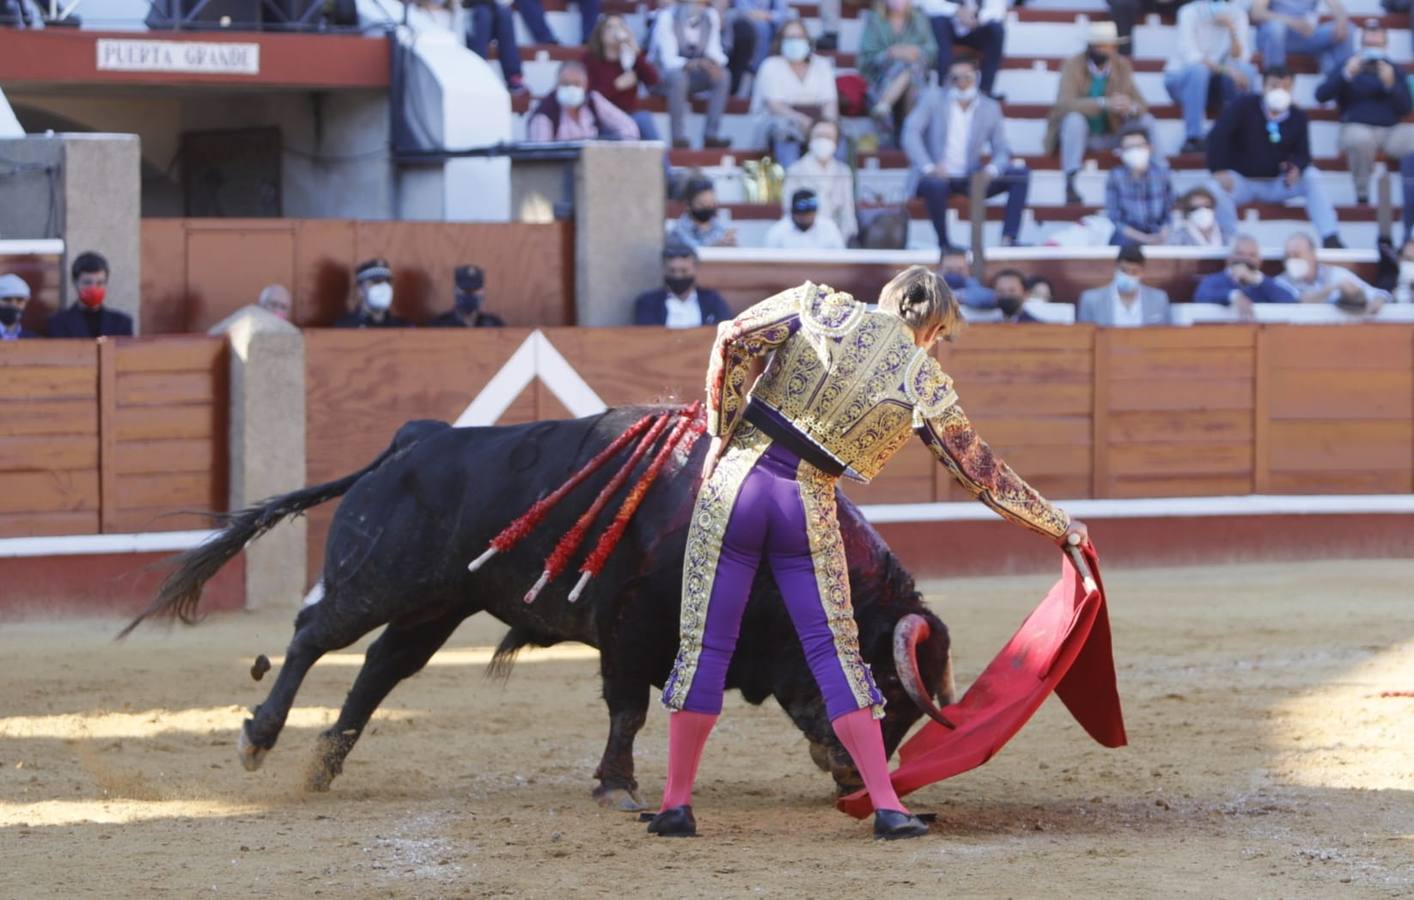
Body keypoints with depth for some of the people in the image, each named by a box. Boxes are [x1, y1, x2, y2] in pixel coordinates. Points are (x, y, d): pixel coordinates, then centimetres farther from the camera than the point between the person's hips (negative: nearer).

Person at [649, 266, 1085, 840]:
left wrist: (723, 433, 2)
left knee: (705, 643, 6)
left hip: (737, 478, 1)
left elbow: (735, 339, -8)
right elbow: (986, 477, 10)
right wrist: (1060, 527, 23)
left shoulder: (821, 308, 5)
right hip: (809, 508, -1)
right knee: (836, 651, 6)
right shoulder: (927, 388, 3)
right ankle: (886, 805, 0)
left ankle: (676, 803, 7)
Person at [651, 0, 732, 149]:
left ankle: (712, 134, -22)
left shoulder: (711, 16, -5)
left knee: (722, 75, -24)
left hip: (694, 75, 5)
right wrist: (700, 63, -44)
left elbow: (714, 52, -5)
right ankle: (679, 137, -31)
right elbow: (669, 60, -27)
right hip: (664, 75, -5)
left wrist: (714, 63, -32)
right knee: (678, 76, -38)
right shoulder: (666, 18, -20)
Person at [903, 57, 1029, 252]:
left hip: (971, 179, 3)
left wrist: (991, 170, -21)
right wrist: (928, 168, -26)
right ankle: (943, 242, -21)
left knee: (1021, 174, -13)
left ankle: (1008, 239, -23)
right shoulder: (934, 98, 0)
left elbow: (1001, 151, 4)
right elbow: (911, 132, -10)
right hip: (936, 176, -3)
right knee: (936, 184, -39)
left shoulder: (990, 108, 6)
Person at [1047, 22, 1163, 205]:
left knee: (1146, 121, -15)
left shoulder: (1122, 66, -3)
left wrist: (1131, 108, -33)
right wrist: (1104, 103, -41)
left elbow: (1140, 105, -6)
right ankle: (1070, 185, -35)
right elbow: (1065, 104, -29)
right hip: (1079, 133, -4)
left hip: (1110, 134, 4)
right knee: (1074, 118, -35)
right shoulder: (1073, 65, -15)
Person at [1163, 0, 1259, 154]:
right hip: (1180, 77, -3)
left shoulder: (1237, 14, -7)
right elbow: (1191, 57, -29)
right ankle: (1193, 139, -34)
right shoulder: (1190, 12, -17)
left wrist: (1231, 29, -31)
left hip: (1214, 81, 3)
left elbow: (1241, 59, -16)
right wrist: (1225, 70, -40)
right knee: (1199, 69, -36)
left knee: (1246, 71, -24)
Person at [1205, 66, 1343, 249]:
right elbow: (1218, 136, -17)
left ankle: (1330, 239, -23)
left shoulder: (1298, 118, -1)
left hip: (1276, 183, 2)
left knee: (1312, 177, -22)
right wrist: (1219, 170, -28)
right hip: (1241, 181, -2)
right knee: (1216, 190, -35)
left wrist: (1297, 168, -26)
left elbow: (1302, 153, 1)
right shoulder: (1244, 106, -11)